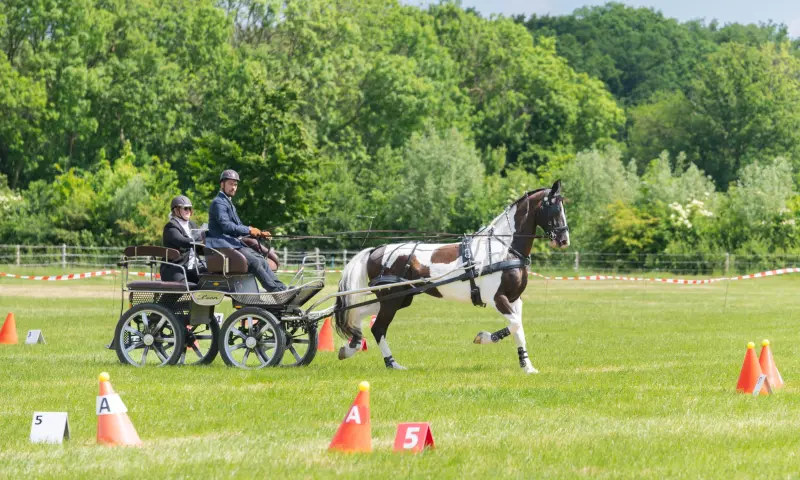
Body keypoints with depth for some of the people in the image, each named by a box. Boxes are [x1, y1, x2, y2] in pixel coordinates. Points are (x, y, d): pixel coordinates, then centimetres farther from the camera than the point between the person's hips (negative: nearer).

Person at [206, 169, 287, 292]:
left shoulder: (229, 204, 25)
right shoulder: (218, 203, -7)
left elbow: (239, 226, 23)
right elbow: (226, 226, -19)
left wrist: (259, 234, 9)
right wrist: (249, 230, -19)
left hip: (234, 243, 10)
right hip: (224, 245, -10)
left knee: (261, 260, -6)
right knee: (254, 262, -23)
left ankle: (281, 288, -14)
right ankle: (276, 290, -27)